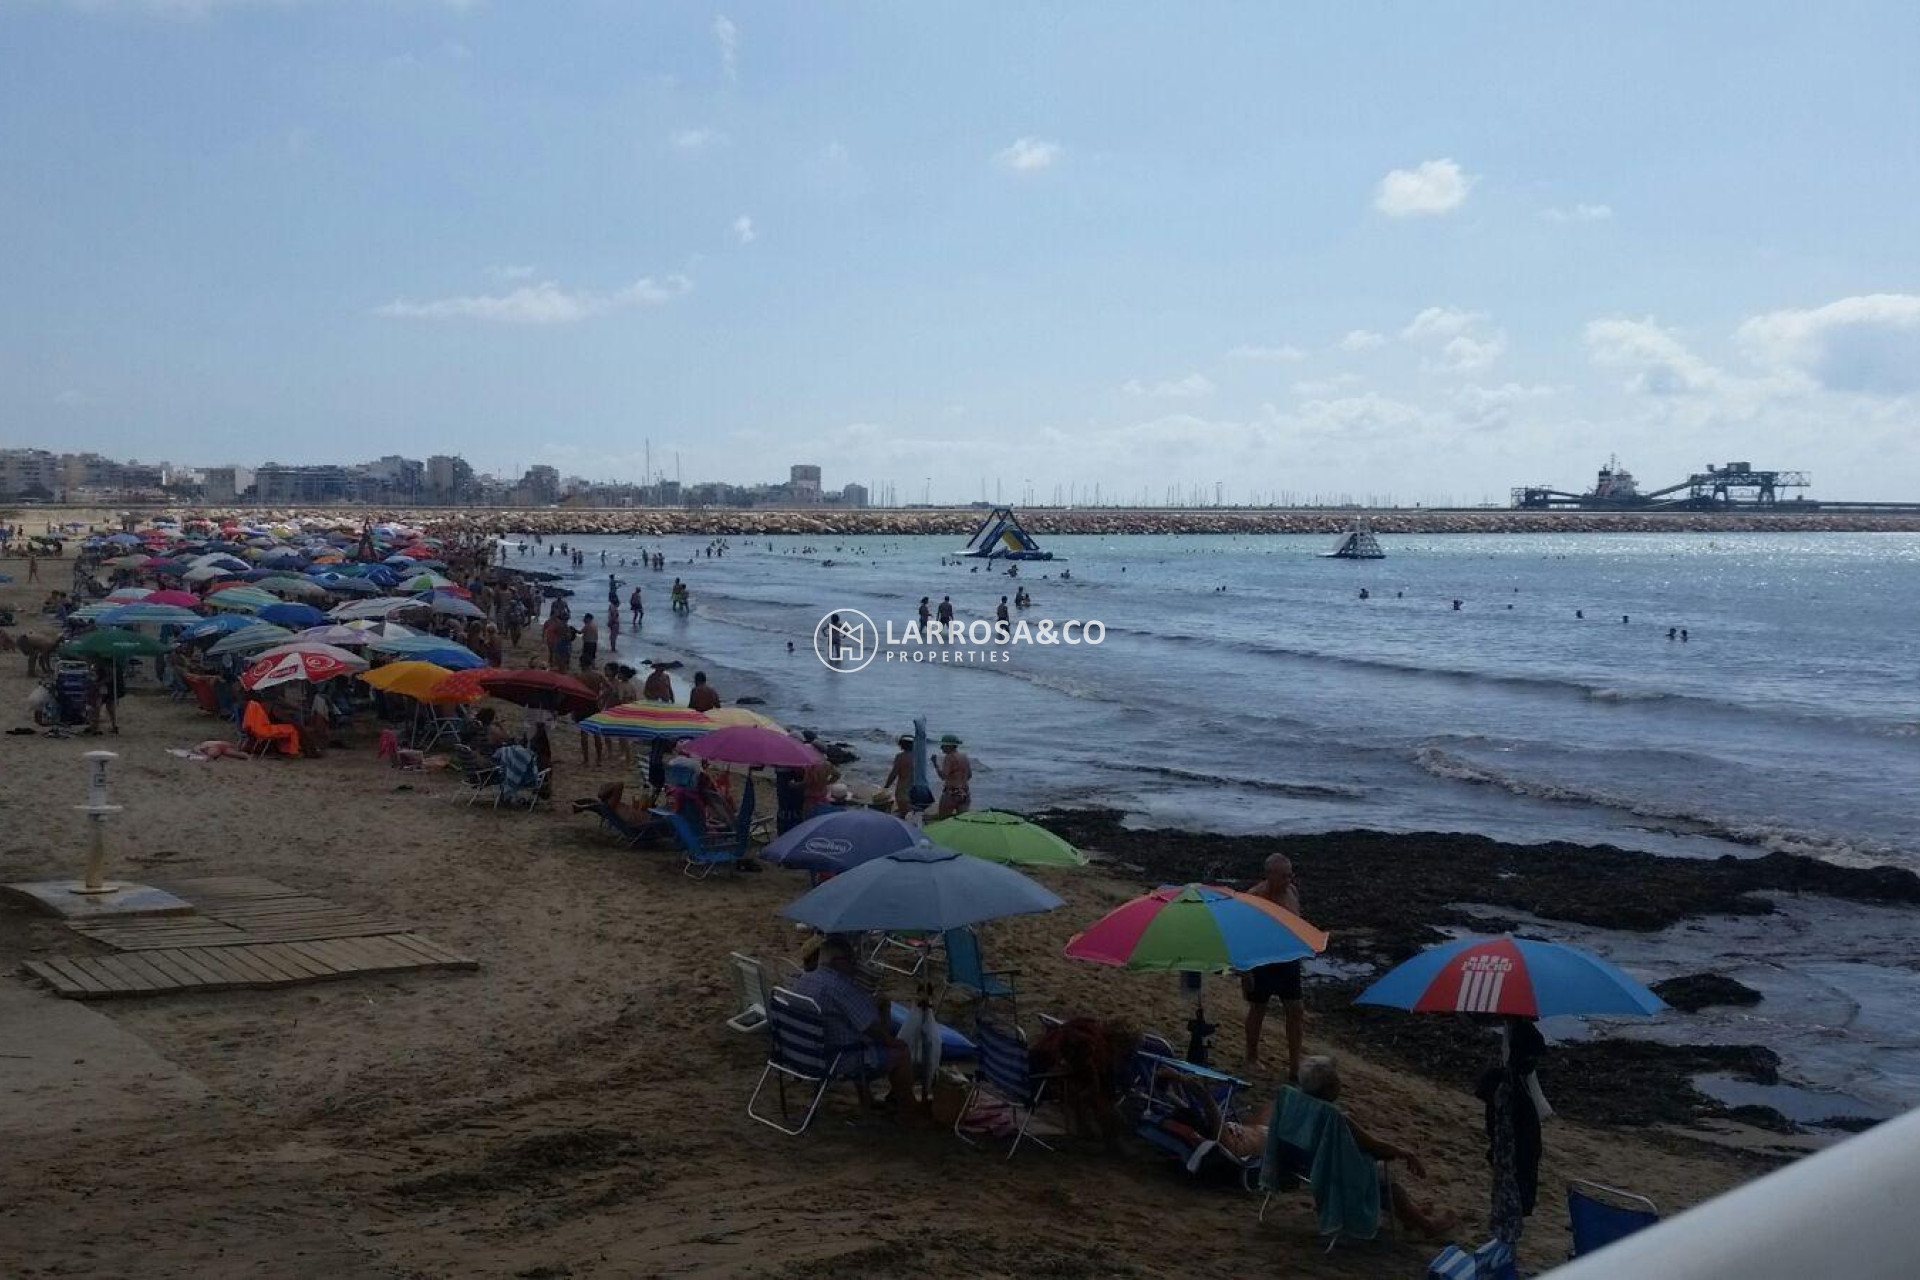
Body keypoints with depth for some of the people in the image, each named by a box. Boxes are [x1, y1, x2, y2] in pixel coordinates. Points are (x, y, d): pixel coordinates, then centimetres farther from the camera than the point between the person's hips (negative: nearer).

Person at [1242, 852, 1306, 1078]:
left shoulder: (1292, 892, 0)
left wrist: (1297, 954, 17)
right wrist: (1245, 970, -17)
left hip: (1288, 960, 5)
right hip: (1261, 961, -5)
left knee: (1295, 1010, 1)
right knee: (1258, 1009, 11)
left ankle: (1294, 1067, 7)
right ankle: (1252, 1057, 30)